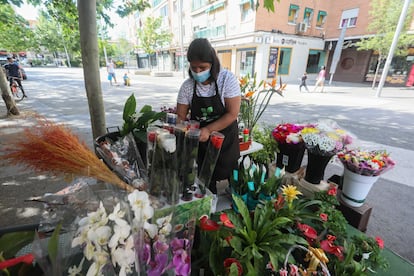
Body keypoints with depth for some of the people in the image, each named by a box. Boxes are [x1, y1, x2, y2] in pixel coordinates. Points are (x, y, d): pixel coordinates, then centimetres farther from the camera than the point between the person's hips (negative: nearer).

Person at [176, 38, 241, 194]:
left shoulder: (227, 79, -16)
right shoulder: (187, 86, -8)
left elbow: (233, 113, -18)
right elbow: (181, 116, -3)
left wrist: (208, 130, -24)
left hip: (225, 138, -2)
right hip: (199, 140, 2)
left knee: (228, 174, 13)